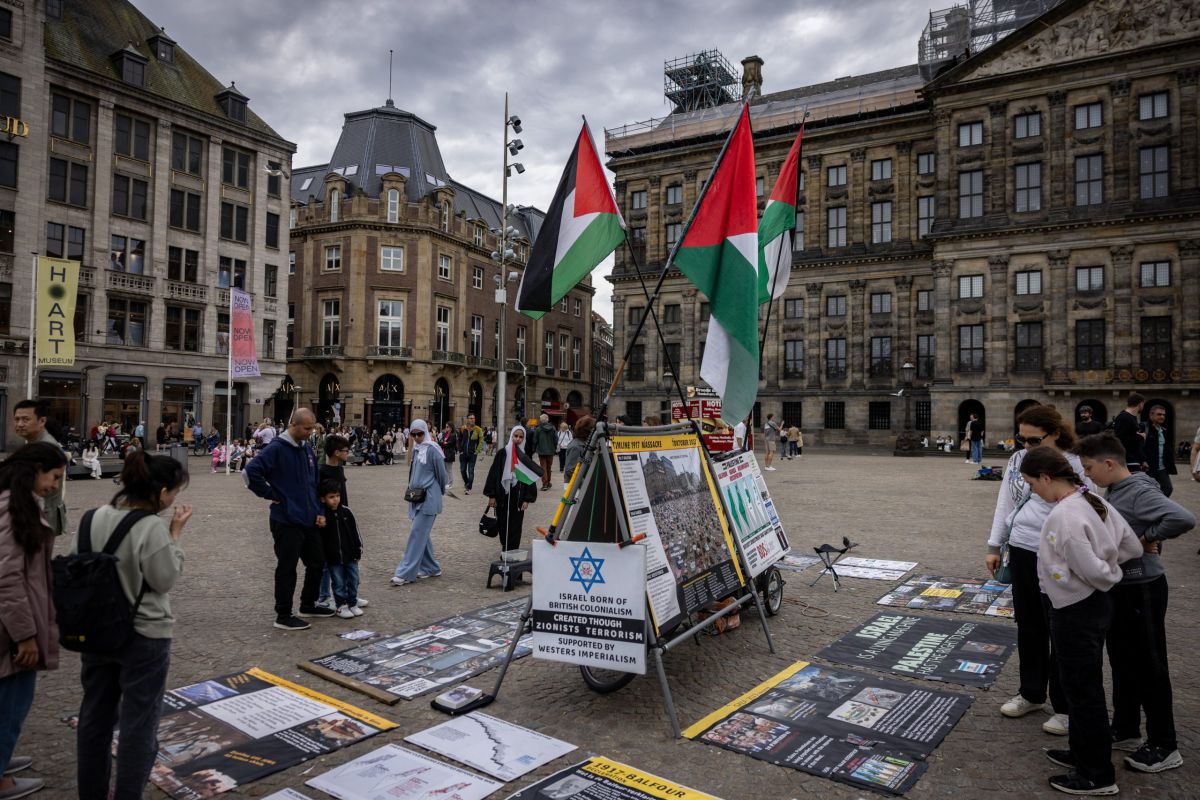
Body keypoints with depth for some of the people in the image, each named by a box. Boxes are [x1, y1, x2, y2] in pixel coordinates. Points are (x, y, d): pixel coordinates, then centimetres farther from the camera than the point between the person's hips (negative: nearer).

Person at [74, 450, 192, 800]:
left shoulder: (95, 517, -3)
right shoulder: (154, 527, -23)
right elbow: (165, 580, -15)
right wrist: (175, 535, -11)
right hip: (144, 637, -7)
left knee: (95, 716, 20)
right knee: (138, 724, 7)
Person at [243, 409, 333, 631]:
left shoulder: (306, 448, 10)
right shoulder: (276, 449, -13)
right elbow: (250, 472, -23)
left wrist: (319, 511, 10)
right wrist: (272, 495, -15)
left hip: (308, 520, 8)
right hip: (286, 521, -8)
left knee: (317, 562, 16)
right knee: (287, 569, 1)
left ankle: (308, 606, 33)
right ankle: (283, 617, 14)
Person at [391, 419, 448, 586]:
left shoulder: (432, 449, -12)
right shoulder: (416, 449, 10)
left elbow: (441, 473, -4)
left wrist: (441, 490, 9)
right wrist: (412, 489, 17)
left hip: (429, 498, -8)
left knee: (417, 533, -8)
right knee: (422, 534, 13)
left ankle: (406, 573, -6)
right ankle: (431, 568, 24)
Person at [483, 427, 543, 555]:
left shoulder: (525, 457, 3)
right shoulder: (502, 453, -1)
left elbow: (530, 478, 4)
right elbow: (493, 473, -2)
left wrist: (527, 499, -3)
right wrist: (491, 495, -6)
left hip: (517, 497, 1)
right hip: (502, 496, -1)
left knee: (515, 528, 1)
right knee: (502, 526, 7)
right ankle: (505, 549, 25)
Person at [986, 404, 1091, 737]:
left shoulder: (1074, 466, -11)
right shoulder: (1017, 460, 5)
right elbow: (1005, 503, 11)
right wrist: (994, 546, 11)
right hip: (1021, 550, 6)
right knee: (1028, 628, 17)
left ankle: (1065, 707, 22)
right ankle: (1031, 694, 34)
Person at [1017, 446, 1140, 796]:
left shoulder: (1063, 516, -27)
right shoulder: (1094, 501, 1)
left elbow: (1091, 570, -25)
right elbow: (1133, 547, 8)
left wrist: (1107, 577, -5)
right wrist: (1106, 563, 8)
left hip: (1076, 612, -9)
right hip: (1096, 604, 9)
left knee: (1081, 689, 7)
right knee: (1084, 684, 23)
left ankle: (1097, 775, 22)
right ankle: (1083, 752, 39)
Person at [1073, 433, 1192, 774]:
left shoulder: (1140, 491, -21)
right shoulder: (1112, 492, 5)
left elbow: (1184, 519, -33)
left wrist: (1147, 538, -21)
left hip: (1142, 589, -9)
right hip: (1118, 587, 9)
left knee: (1149, 667, 4)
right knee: (1122, 663, 18)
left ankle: (1164, 747, 18)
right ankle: (1125, 731, 32)